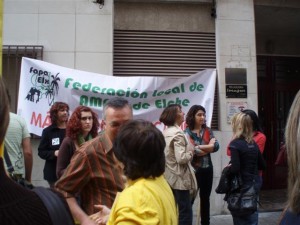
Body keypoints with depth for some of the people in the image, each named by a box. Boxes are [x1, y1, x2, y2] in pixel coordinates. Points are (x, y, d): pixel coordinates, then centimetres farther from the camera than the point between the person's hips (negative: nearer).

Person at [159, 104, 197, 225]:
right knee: (185, 212, 1)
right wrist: (191, 152, -9)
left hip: (169, 178, 9)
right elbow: (181, 158, -26)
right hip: (179, 179, -9)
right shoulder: (178, 133, -19)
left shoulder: (165, 132, 9)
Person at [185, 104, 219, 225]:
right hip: (193, 170, -5)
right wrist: (209, 147, -10)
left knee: (205, 198, 16)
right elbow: (192, 151, -20)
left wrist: (200, 147, -15)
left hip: (207, 169, 5)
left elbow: (216, 146, -8)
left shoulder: (207, 130, 6)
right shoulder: (187, 132, -8)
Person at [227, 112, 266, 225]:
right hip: (253, 186, 6)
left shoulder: (235, 144, -15)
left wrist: (227, 168, -3)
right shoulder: (253, 143, 5)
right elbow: (262, 165, 10)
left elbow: (235, 169, -21)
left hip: (240, 187, -6)